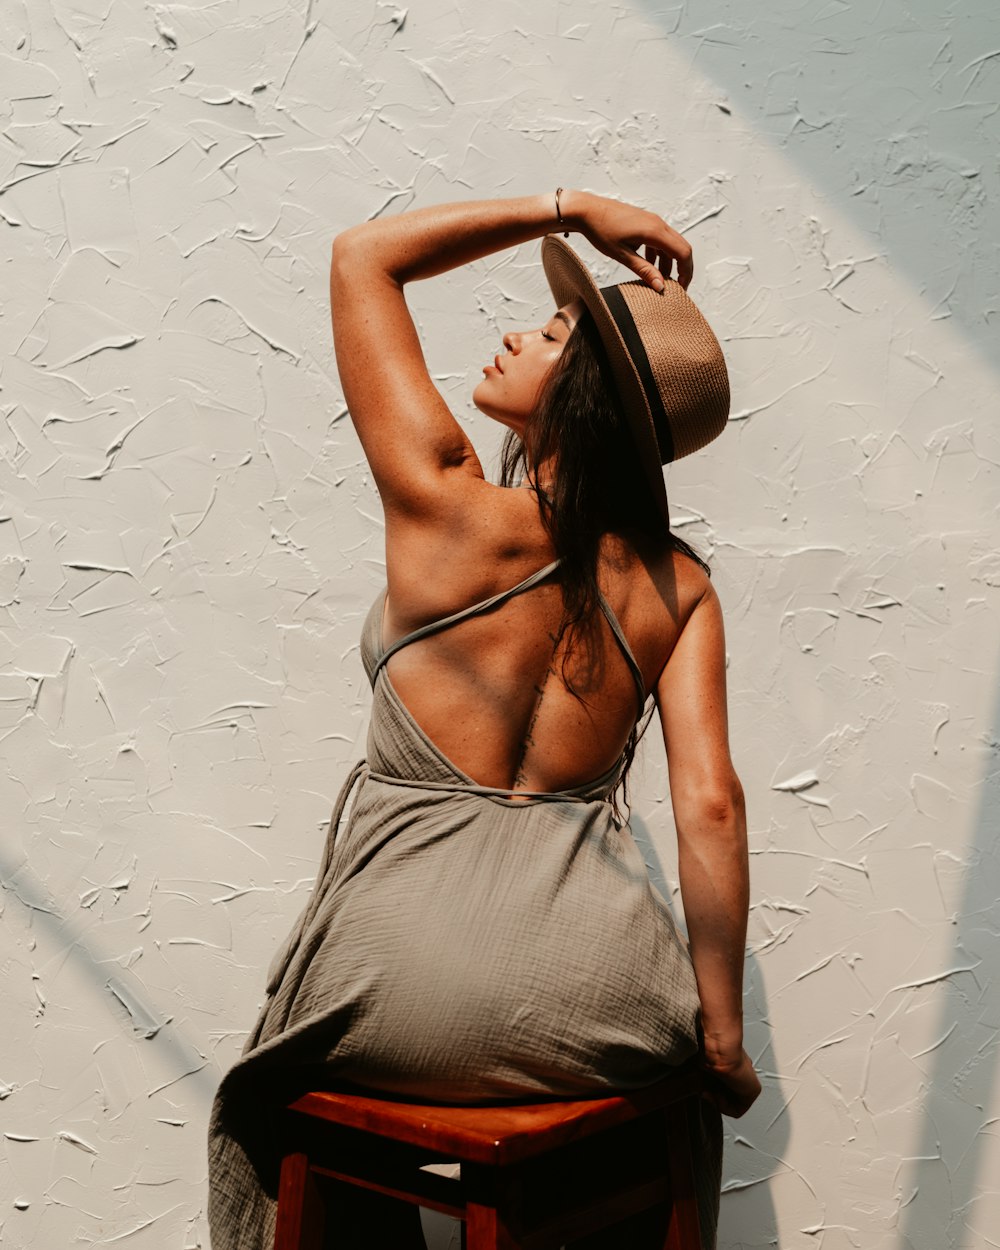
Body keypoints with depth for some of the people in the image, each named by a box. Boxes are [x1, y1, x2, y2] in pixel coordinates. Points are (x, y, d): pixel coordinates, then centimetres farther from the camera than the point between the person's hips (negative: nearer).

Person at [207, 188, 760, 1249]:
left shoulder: (446, 507, -9)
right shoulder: (677, 587, 0)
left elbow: (361, 257, 3)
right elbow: (710, 807, -7)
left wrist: (567, 206, 4)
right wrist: (723, 1037, 1)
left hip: (403, 999, -2)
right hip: (596, 1000, 3)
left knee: (258, 1110, 33)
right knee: (683, 1078, 40)